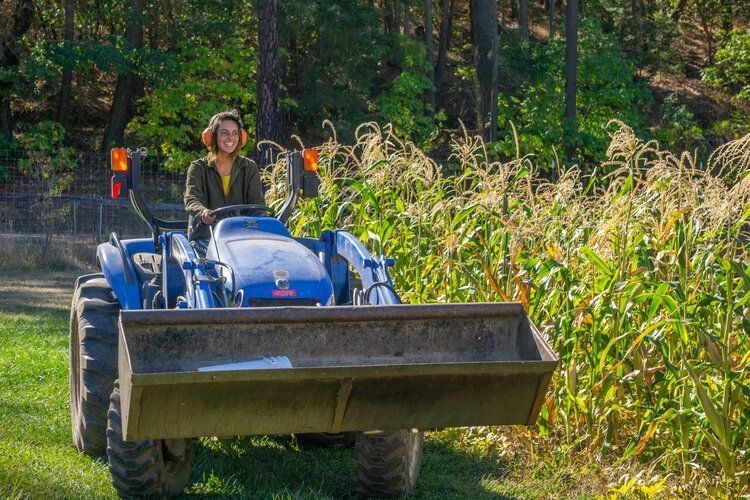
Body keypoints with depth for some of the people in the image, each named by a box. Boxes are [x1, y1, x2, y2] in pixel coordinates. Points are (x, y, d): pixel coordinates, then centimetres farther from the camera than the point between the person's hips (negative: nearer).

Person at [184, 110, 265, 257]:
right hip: (206, 236, -2)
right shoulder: (198, 168, 9)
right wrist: (203, 213, -33)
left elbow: (257, 202, 5)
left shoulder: (249, 168, 15)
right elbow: (192, 201, -7)